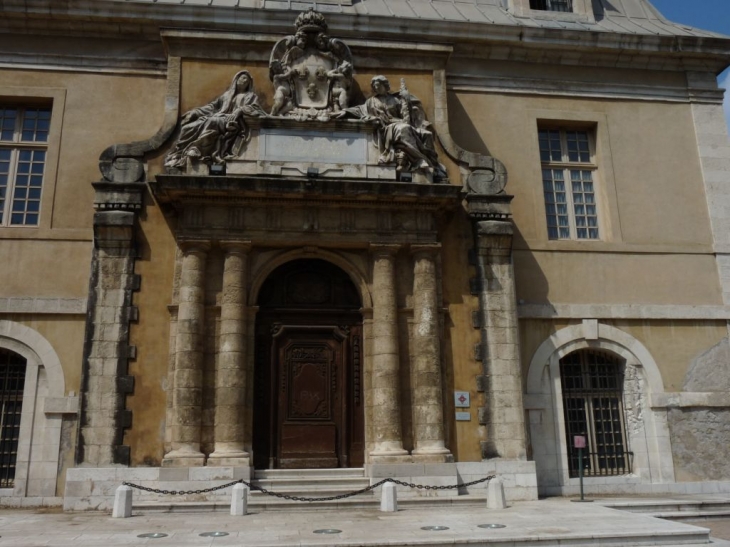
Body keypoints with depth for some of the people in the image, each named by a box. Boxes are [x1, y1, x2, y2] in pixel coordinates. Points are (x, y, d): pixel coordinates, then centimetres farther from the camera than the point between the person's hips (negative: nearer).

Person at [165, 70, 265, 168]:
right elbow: (212, 106, 28)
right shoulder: (226, 95, 32)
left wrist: (239, 110, -21)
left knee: (211, 123, -37)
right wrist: (194, 112, 16)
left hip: (232, 121, -5)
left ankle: (197, 151, -45)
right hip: (218, 118, 5)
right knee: (194, 126, -22)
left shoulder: (251, 96, 19)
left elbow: (253, 108, -1)